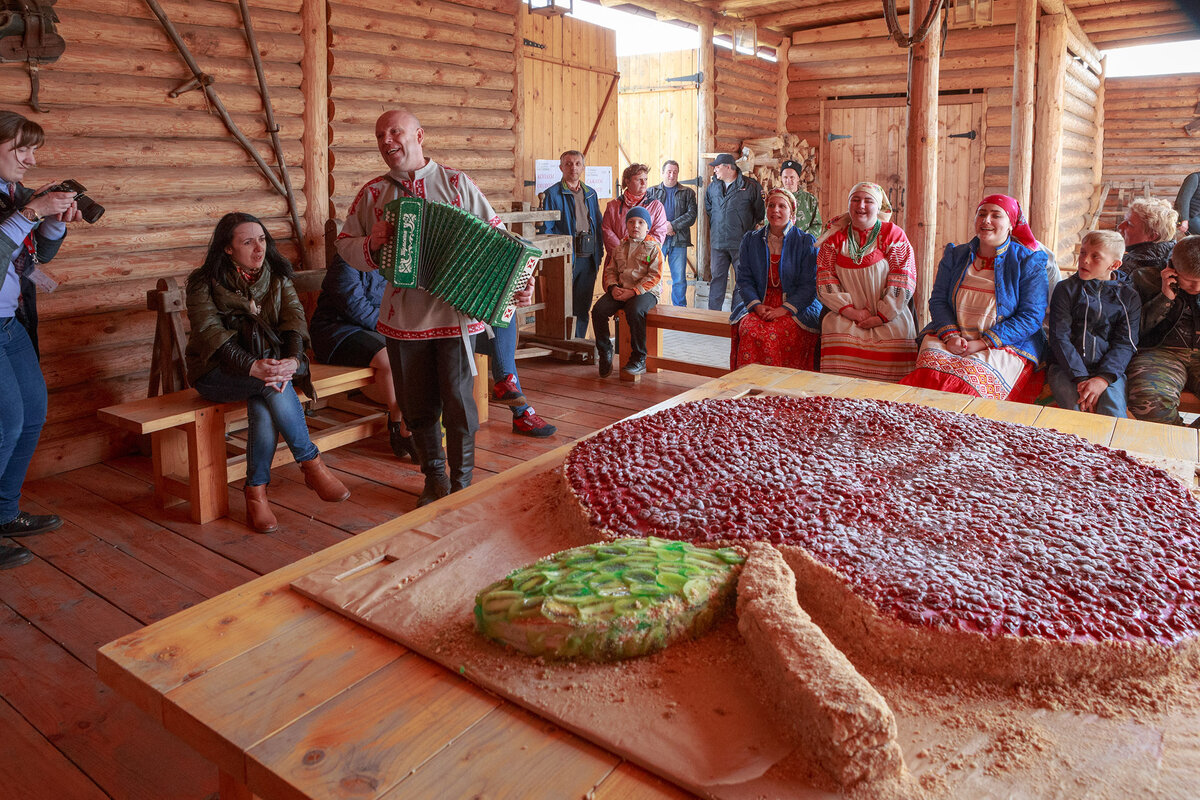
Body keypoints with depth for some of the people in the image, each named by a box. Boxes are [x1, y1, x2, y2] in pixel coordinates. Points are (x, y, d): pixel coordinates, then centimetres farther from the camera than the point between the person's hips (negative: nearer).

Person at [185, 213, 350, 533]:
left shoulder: (277, 275, 7)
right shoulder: (203, 282, -4)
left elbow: (294, 316, -8)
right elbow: (210, 333, -18)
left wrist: (293, 359, -29)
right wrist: (252, 366, -36)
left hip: (268, 363, 3)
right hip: (218, 372, -2)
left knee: (264, 409, -32)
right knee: (272, 385, -34)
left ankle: (256, 494, -20)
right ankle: (312, 465, -23)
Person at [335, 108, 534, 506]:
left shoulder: (456, 183, 2)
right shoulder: (372, 193, 9)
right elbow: (345, 244, 14)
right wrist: (370, 245, -9)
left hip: (454, 313, -3)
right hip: (403, 319, 3)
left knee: (458, 403, 0)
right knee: (418, 406, 10)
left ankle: (462, 484, 17)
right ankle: (434, 479, 29)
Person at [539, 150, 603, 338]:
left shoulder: (591, 194, 15)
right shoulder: (552, 194, -2)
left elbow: (598, 225, 19)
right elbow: (546, 229, -6)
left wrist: (599, 253, 10)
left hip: (588, 259, 5)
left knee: (582, 308, 10)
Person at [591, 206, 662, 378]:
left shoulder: (653, 248, 0)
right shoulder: (620, 246, 17)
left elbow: (654, 276, -8)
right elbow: (610, 270, 17)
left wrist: (633, 291, -18)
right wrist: (613, 287, -5)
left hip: (645, 291, -5)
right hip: (620, 290, 5)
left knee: (634, 310, -37)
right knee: (598, 310, -20)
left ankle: (639, 360, -23)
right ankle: (605, 354, -3)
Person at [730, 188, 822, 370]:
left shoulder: (806, 242, 3)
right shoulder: (750, 240, 13)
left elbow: (809, 285, -3)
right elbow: (744, 280, 9)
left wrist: (783, 309, -16)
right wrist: (757, 306, -9)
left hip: (797, 308, -2)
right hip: (759, 305, 3)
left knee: (775, 335, -32)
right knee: (749, 331, -30)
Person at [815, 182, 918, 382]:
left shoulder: (893, 235, 5)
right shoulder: (835, 238, 11)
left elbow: (902, 282, -2)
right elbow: (825, 280, 3)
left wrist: (881, 316, -12)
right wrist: (851, 311, -9)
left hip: (888, 316, -1)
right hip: (847, 316, 1)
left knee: (896, 336, -28)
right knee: (835, 328, -29)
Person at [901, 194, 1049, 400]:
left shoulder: (1029, 262, 3)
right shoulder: (955, 255, 16)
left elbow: (1031, 317, -3)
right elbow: (938, 300, 11)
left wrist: (982, 343, -13)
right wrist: (950, 335, -10)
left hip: (1006, 345, -3)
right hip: (950, 340, 3)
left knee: (970, 379, -34)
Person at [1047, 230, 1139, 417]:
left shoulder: (1129, 297, 9)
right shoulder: (1066, 289, 6)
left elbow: (1124, 345, 1)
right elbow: (1060, 338, -2)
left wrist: (1102, 379, -17)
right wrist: (1081, 378, -14)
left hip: (1109, 370, 1)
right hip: (1066, 367, -1)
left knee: (1113, 412, -26)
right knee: (1076, 408, -28)